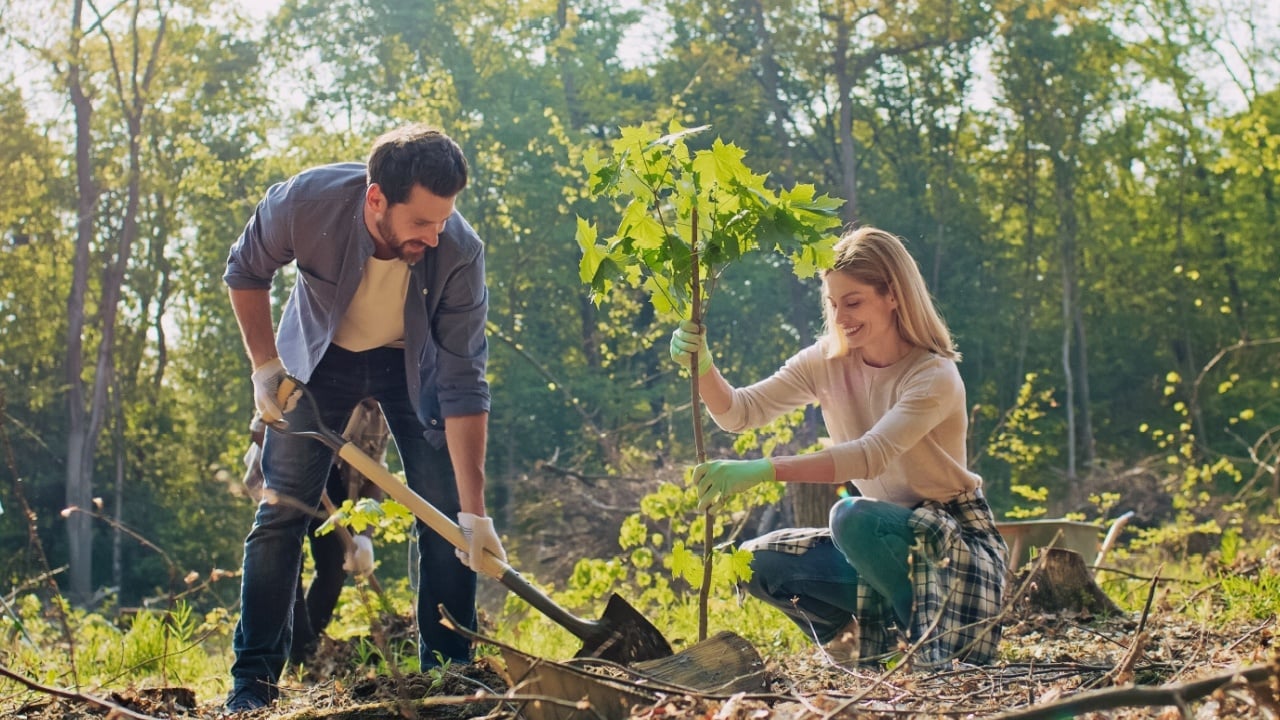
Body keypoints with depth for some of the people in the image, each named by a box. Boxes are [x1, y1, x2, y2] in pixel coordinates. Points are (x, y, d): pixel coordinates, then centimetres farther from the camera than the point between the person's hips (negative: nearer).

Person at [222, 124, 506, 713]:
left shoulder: (460, 252, -34)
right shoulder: (303, 202, -34)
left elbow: (463, 386, -29)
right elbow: (245, 273, -10)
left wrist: (474, 510, -31)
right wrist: (265, 365, -15)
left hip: (412, 363, 0)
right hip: (318, 356, 0)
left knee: (445, 515, -8)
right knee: (281, 513, -4)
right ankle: (253, 679, 5)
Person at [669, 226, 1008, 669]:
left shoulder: (935, 375, -20)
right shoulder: (827, 362, -2)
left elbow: (872, 455, -35)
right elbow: (740, 413, -9)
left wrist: (763, 470, -43)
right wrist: (702, 366, -31)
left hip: (954, 538, -6)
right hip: (889, 539, 6)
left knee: (853, 517, -34)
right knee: (758, 563, -10)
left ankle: (934, 640, -12)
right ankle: (877, 640, 6)